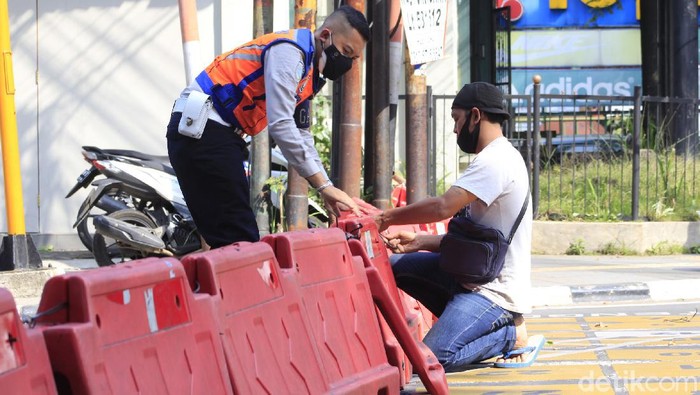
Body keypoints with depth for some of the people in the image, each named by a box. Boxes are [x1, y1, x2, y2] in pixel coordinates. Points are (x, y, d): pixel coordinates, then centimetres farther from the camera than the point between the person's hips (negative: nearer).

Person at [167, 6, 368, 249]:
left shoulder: (308, 72, 18)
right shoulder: (289, 52, -13)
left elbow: (301, 134, 24)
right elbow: (280, 126, -21)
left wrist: (329, 192, 13)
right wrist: (323, 185, -17)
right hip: (200, 130, -10)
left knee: (231, 239, 9)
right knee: (240, 240, -12)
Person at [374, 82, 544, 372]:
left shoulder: (495, 161, -18)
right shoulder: (500, 158, 15)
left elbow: (443, 207, -27)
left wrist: (384, 218, -14)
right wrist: (418, 242, 3)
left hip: (495, 291, -11)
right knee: (397, 266, 5)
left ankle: (513, 335, -1)